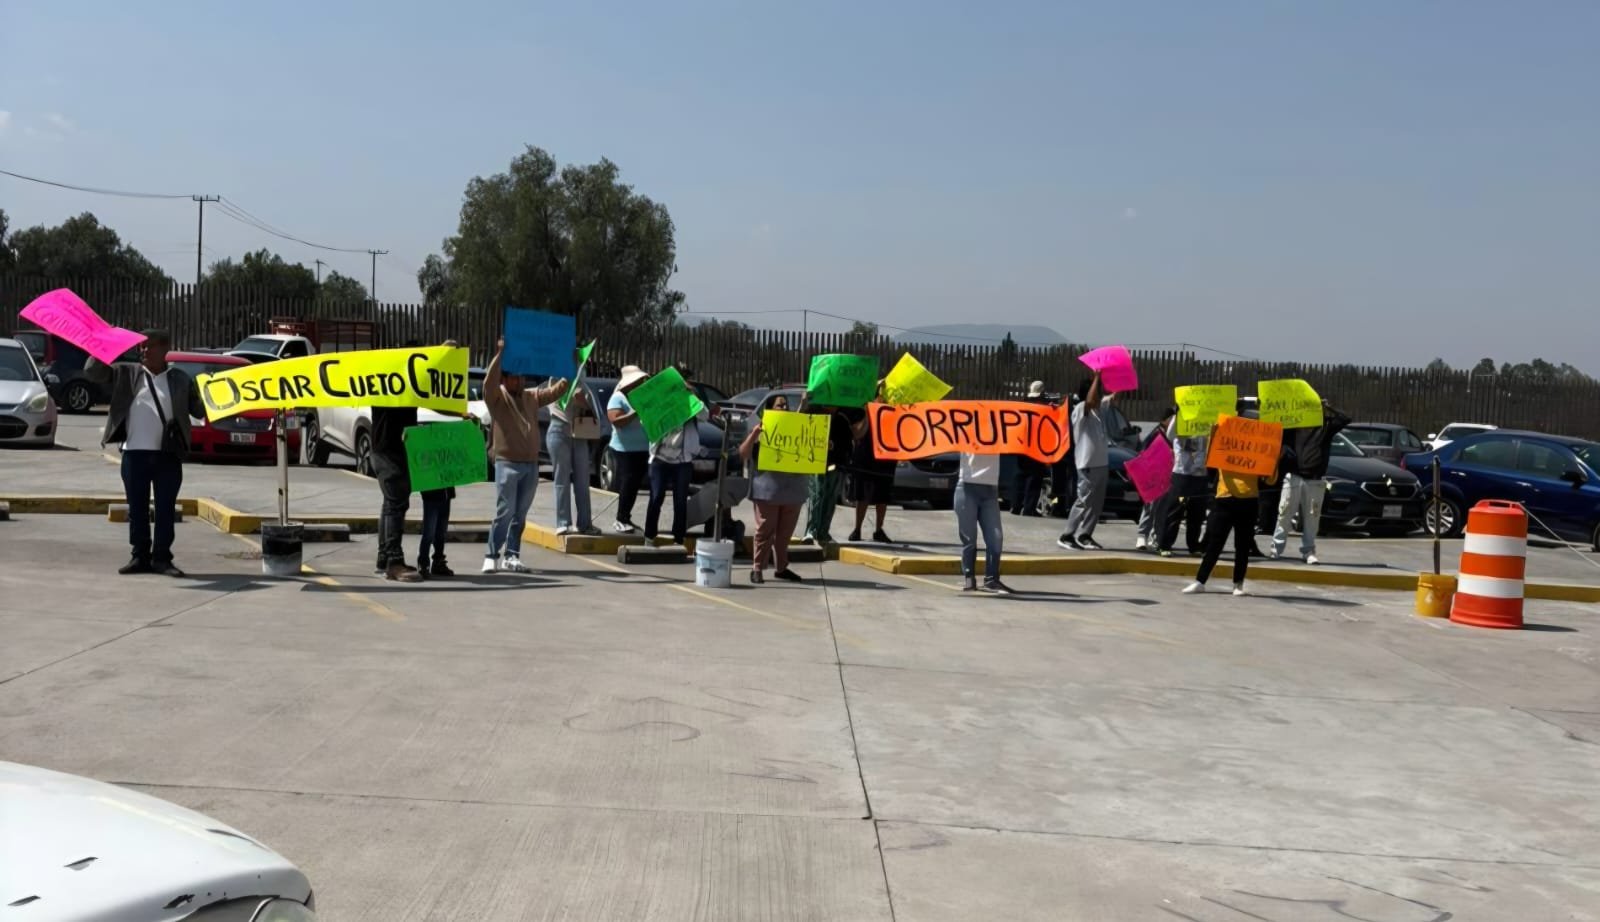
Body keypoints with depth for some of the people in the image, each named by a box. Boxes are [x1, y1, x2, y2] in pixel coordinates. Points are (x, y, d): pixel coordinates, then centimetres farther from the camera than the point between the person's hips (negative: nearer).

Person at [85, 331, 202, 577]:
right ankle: (140, 556, 15)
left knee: (165, 508, 2)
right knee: (137, 507, 6)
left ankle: (162, 557, 9)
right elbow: (92, 371, 5)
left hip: (168, 455, -1)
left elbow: (199, 409, 6)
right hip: (134, 453, 1)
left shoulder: (181, 379, 8)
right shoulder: (126, 373, 9)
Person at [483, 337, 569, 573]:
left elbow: (557, 389, 17)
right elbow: (489, 381, -20)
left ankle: (511, 556, 12)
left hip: (531, 464, 6)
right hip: (507, 464, -5)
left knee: (520, 514, 8)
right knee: (505, 512, -8)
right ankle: (492, 556, -3)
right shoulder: (497, 396, 0)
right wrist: (499, 354, -27)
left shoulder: (532, 396, 15)